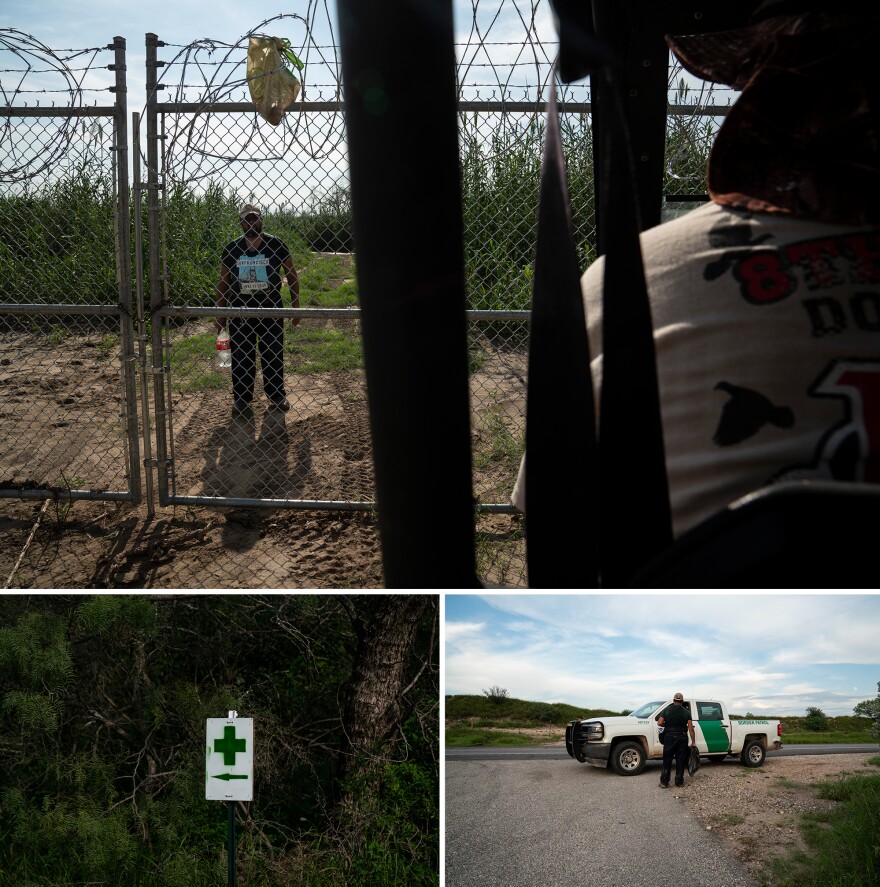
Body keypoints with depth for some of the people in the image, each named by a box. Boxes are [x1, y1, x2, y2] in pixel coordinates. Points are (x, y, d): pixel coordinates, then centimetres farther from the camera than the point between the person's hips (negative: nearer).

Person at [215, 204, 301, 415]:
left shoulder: (276, 245, -4)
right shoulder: (231, 249, 0)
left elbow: (291, 274, 4)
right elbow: (223, 282, 7)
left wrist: (295, 305, 1)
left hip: (271, 310, -1)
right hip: (239, 310, 1)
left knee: (273, 354, 7)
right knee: (241, 355, 6)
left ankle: (276, 394, 21)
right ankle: (241, 397, 18)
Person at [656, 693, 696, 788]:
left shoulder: (667, 710, 1)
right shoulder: (686, 712, 2)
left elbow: (659, 723, -7)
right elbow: (691, 728, -2)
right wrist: (693, 742, 3)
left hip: (669, 737, 0)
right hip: (682, 737, 0)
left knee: (667, 761, 5)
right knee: (680, 761, 10)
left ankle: (664, 782, 2)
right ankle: (679, 781, 12)